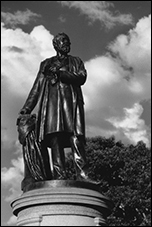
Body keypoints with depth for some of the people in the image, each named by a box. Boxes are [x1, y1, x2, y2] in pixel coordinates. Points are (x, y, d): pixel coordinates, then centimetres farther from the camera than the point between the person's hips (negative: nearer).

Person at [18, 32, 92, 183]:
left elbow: (82, 77, 6)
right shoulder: (46, 64, 27)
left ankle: (82, 176, -29)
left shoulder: (76, 61, 25)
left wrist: (59, 73, -4)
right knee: (55, 138, -15)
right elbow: (37, 87, 20)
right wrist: (27, 108, 8)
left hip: (71, 101, -1)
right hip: (52, 101, 1)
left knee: (75, 138, -18)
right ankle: (59, 177, -23)